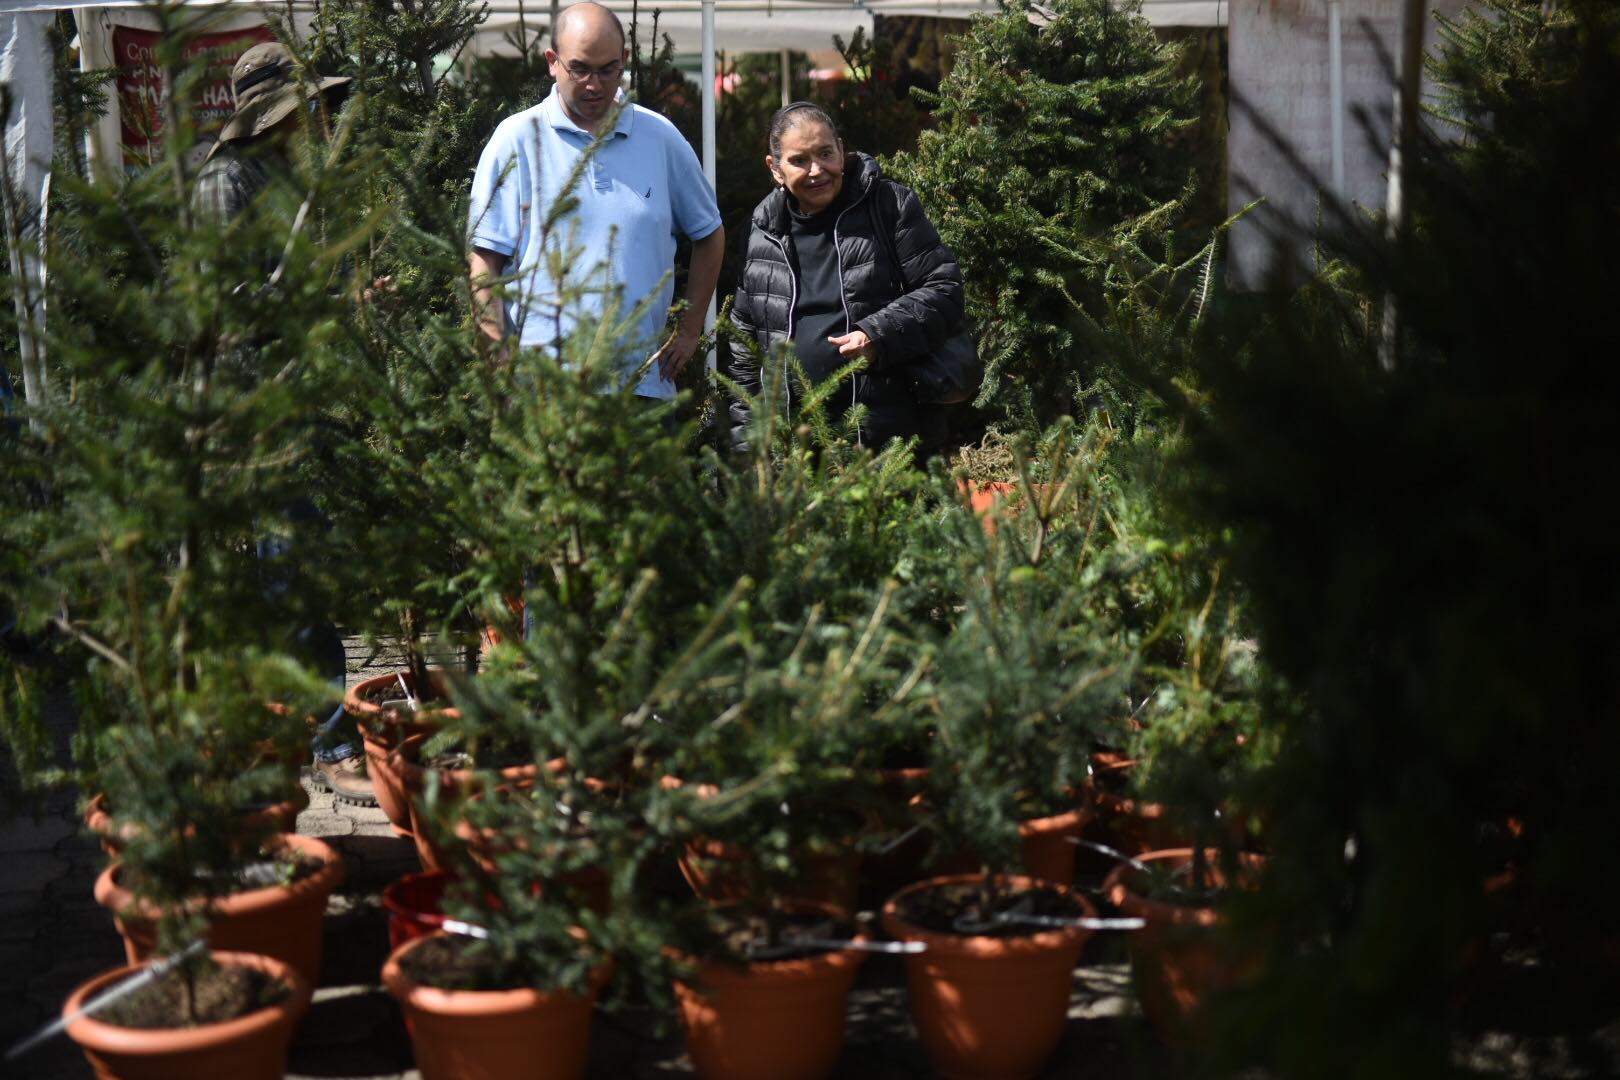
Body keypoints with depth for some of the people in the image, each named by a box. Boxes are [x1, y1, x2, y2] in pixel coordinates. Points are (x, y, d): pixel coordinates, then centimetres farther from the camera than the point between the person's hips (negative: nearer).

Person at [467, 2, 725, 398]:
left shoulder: (660, 137, 10)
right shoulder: (517, 139, 2)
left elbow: (709, 233, 20)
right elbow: (485, 261, 0)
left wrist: (690, 331, 13)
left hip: (645, 379, 3)